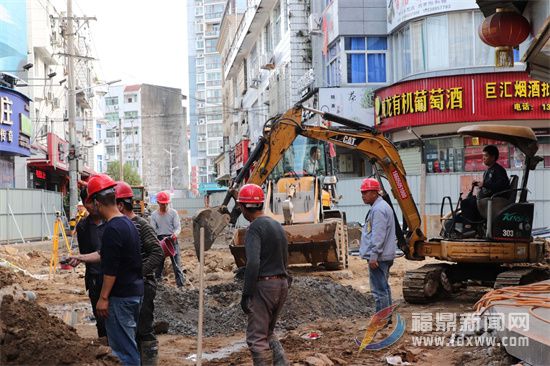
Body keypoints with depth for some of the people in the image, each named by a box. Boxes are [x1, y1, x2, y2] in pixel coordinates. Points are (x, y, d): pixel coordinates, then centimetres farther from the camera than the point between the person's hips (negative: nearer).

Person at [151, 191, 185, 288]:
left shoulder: (173, 212, -1)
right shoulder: (154, 214, 4)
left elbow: (178, 227, -6)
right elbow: (153, 230, 1)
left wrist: (175, 234, -28)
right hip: (160, 240, 2)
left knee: (176, 262, -5)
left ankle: (181, 283, -5)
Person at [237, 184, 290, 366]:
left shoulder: (255, 228, -13)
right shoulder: (277, 225, 14)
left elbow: (253, 263, -22)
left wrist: (246, 294, -19)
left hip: (264, 285, -9)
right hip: (282, 283, 9)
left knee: (257, 337, -3)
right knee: (268, 332, 20)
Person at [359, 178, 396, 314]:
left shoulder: (378, 209, -17)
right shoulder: (381, 206, 18)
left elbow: (378, 235, -23)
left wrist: (373, 255, -23)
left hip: (378, 257, -11)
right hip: (385, 256, 11)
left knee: (379, 290, -8)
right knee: (384, 287, 17)